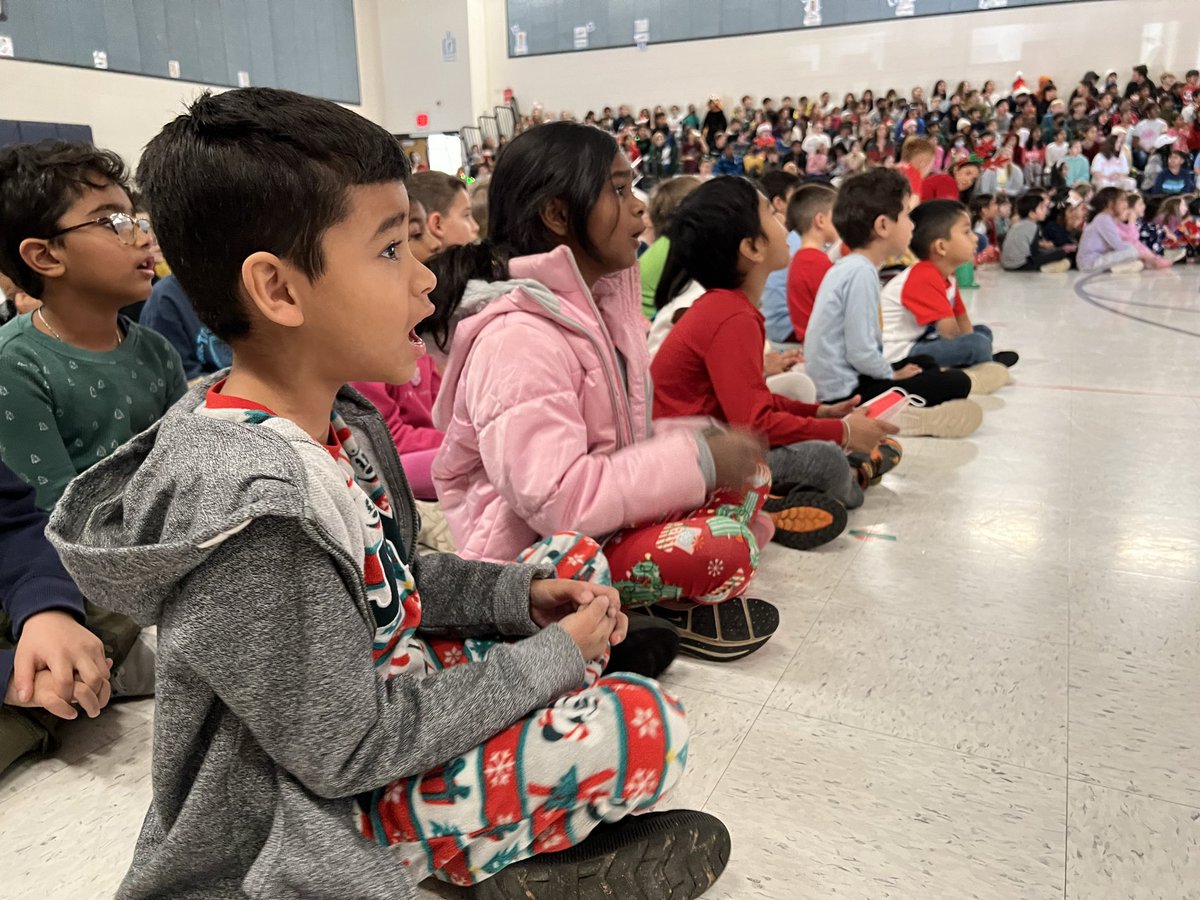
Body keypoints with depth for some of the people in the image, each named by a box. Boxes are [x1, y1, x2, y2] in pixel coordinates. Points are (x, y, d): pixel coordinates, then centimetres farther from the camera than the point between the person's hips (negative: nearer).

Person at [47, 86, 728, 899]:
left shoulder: (332, 414, -6)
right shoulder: (255, 508, -33)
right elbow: (348, 752, -24)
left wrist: (519, 593, -5)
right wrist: (554, 657, -16)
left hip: (376, 694, 9)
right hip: (318, 812, -8)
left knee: (579, 565, 11)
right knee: (650, 729, -17)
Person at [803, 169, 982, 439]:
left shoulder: (846, 266, 10)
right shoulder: (862, 273, -21)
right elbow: (860, 351, -24)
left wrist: (891, 370, 12)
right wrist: (894, 374, -7)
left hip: (830, 384, 10)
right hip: (844, 394, -10)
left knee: (926, 363, 27)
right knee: (956, 383, -6)